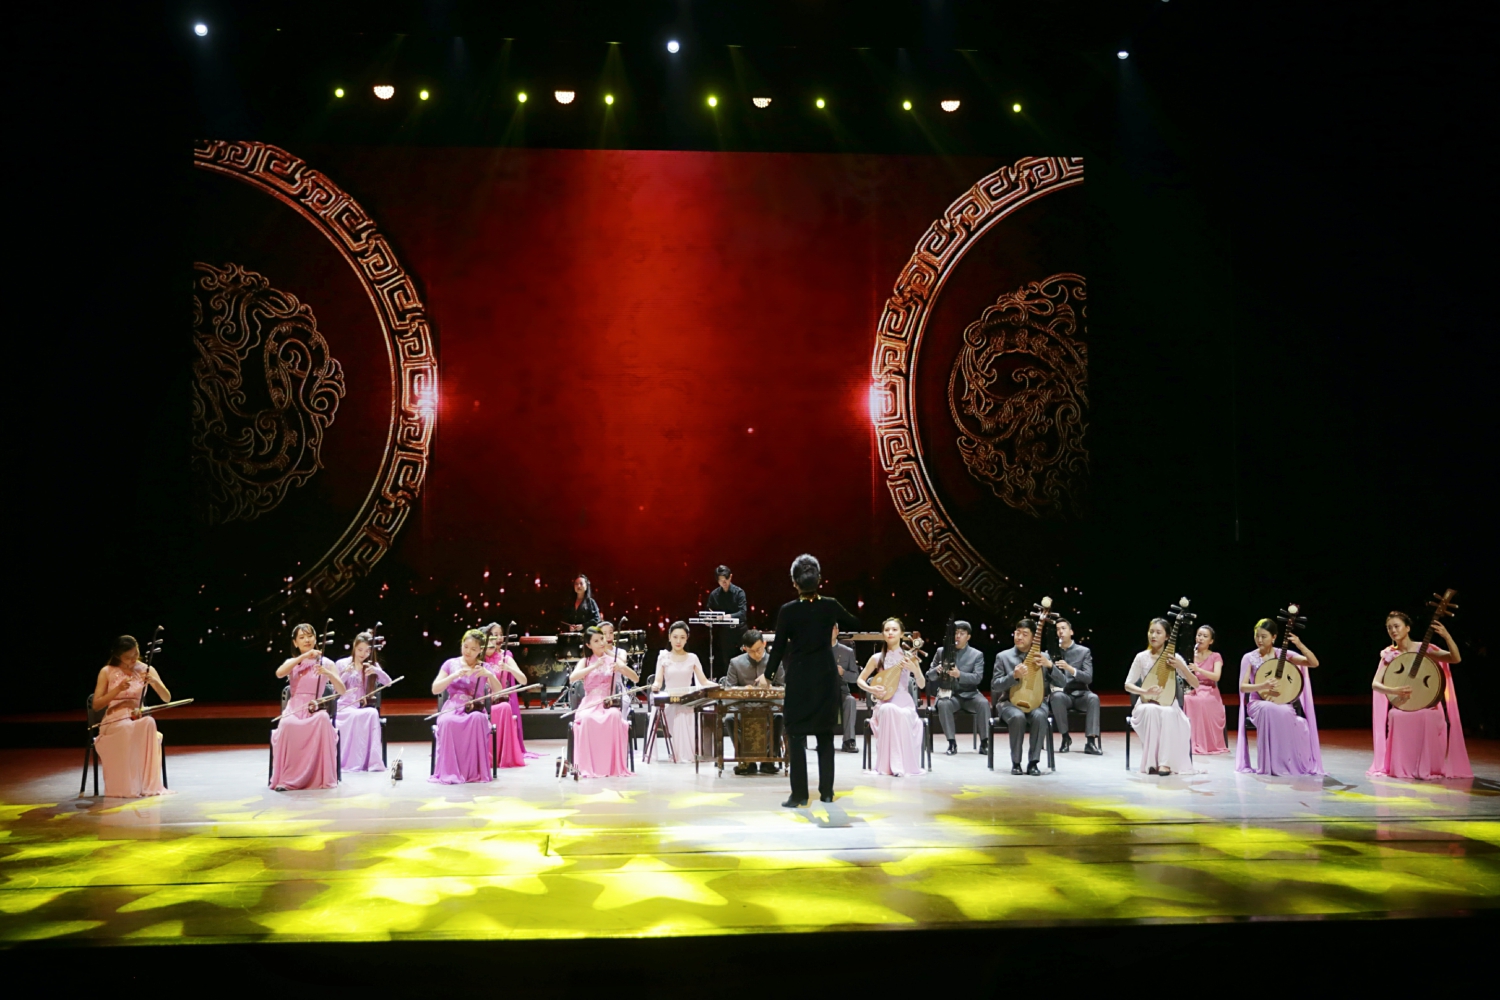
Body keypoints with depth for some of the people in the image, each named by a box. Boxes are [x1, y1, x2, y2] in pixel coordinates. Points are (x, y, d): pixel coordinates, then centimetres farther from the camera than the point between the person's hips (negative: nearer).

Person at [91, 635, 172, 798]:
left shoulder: (146, 670, 6)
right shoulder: (107, 672, 2)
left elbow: (167, 698, 1)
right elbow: (96, 706, -2)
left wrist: (154, 681, -18)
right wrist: (118, 690, -17)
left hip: (138, 719, 1)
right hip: (114, 722, -1)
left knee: (149, 723, -38)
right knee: (127, 729, -40)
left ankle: (147, 784, -35)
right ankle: (126, 787, -35)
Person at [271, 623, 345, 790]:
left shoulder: (326, 663, 8)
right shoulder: (292, 662, 13)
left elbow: (342, 691, -3)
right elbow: (279, 673, -13)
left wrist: (327, 673, -19)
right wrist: (303, 657, -17)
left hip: (315, 710, 0)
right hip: (294, 709, 1)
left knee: (323, 719, -37)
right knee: (287, 724, -36)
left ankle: (322, 776, -29)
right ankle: (286, 778, -26)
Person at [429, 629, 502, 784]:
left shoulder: (485, 668, 9)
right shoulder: (451, 664, 8)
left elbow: (498, 692, -3)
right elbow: (435, 689, -2)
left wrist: (490, 675, -21)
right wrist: (455, 675, -15)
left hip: (476, 710, 0)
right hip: (452, 709, 0)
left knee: (478, 719, -39)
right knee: (447, 722, -38)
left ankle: (476, 771, -31)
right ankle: (449, 772, -31)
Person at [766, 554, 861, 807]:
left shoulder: (787, 611, -13)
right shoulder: (830, 606, -5)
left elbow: (779, 646, -6)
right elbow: (855, 625, 12)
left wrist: (768, 674, 6)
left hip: (799, 678, -3)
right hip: (826, 675, 3)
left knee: (796, 735, 4)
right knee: (825, 734, 12)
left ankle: (799, 794, 3)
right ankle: (826, 791, 17)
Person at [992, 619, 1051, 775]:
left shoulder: (1042, 656, 6)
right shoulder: (1002, 656, 2)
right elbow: (995, 686, -4)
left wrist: (1050, 665, -18)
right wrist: (1014, 676, -20)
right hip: (1010, 702, -1)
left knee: (1039, 716, -34)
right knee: (1018, 717, -35)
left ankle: (1033, 762, -19)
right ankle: (1016, 762, -17)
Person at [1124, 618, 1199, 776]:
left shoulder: (1174, 657, -3)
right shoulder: (1141, 657, -1)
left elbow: (1195, 684, -5)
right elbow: (1128, 685, -1)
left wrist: (1181, 667, -22)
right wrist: (1146, 691, -20)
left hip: (1169, 705, 0)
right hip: (1146, 704, 0)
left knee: (1167, 712, -37)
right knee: (1151, 710, -37)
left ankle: (1166, 762, -34)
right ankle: (1151, 762, -33)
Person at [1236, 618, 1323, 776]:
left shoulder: (1283, 654, 4)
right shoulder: (1249, 658, 1)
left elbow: (1314, 663, -4)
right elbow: (1243, 687, -6)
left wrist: (1300, 645, -17)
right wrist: (1263, 686, -23)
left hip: (1282, 702, 1)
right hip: (1258, 703, -1)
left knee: (1285, 713, -37)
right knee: (1270, 710, -38)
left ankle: (1296, 763, -20)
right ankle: (1270, 764, -29)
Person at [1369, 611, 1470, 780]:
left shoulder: (1423, 648, 1)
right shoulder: (1389, 654, 4)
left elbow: (1456, 659, -11)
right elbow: (1375, 684, -2)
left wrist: (1446, 636, -24)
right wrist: (1394, 690, -22)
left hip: (1427, 704, -1)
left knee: (1427, 717, -37)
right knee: (1396, 716, -35)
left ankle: (1427, 767, -17)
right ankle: (1401, 767, -16)